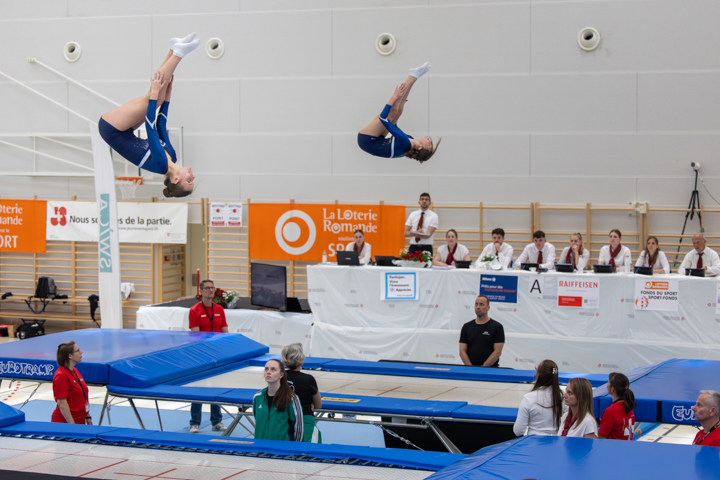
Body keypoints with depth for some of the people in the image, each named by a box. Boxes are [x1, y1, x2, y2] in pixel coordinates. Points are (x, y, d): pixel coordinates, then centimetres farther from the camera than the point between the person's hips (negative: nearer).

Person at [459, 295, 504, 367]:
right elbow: (462, 351, 7)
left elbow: (497, 351, -3)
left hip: (490, 368, -2)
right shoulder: (467, 327, 11)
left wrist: (484, 366, -10)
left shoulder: (497, 327, 3)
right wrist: (470, 367, -7)